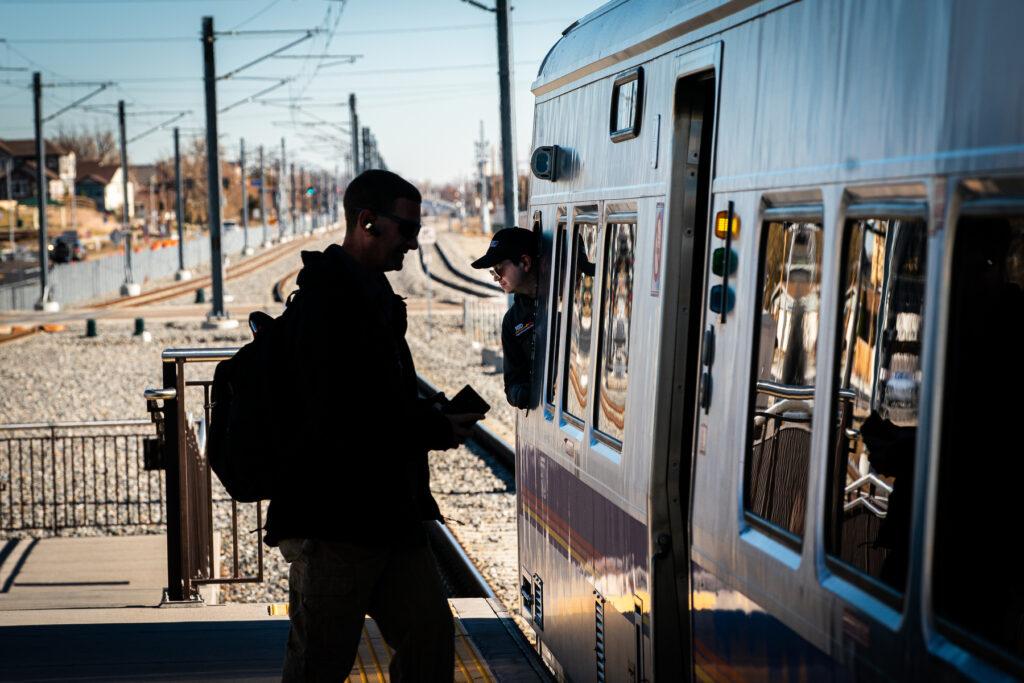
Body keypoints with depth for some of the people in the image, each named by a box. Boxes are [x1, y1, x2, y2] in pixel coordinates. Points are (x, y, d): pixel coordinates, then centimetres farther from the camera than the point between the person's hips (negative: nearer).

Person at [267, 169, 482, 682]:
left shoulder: (374, 298, 17)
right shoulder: (325, 299, -16)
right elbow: (338, 420, -23)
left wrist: (434, 417, 4)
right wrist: (436, 431, -14)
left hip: (390, 518, 9)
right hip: (333, 521, -9)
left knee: (431, 640, 9)